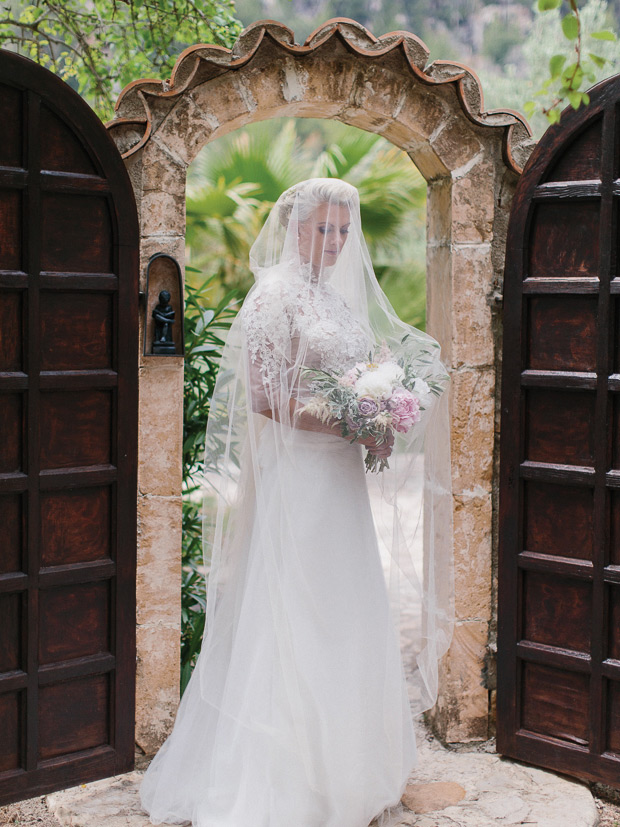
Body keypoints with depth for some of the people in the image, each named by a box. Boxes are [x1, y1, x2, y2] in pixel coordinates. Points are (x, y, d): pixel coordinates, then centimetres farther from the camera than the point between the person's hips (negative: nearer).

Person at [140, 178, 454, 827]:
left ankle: (344, 762, 24)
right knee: (294, 616, -3)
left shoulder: (340, 297, 15)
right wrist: (347, 424, -20)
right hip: (294, 475, -8)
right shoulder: (275, 295, -9)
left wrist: (379, 418, 1)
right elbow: (264, 395, -16)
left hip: (340, 479, 8)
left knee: (343, 618, 12)